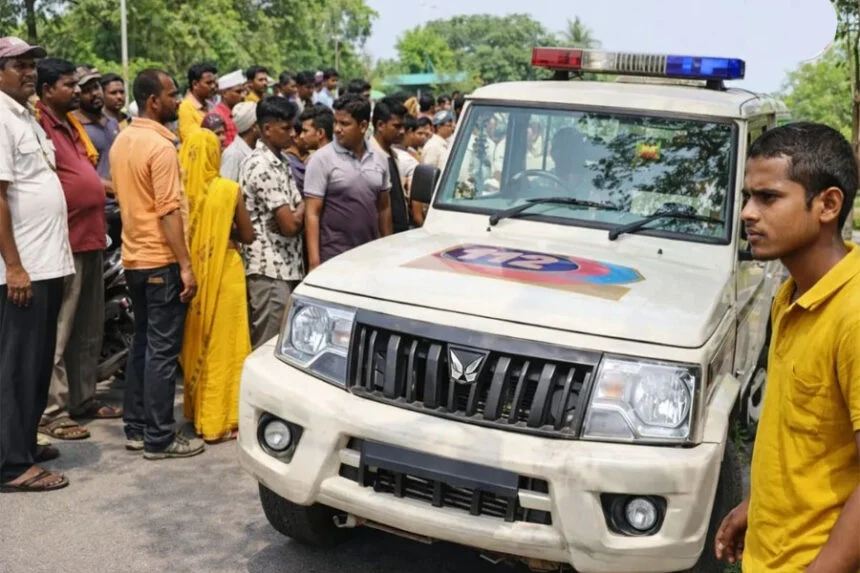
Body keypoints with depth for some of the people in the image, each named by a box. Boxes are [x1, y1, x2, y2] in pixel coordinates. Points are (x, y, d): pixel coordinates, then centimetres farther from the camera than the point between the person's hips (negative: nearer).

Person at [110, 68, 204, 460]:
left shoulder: (121, 141, 12)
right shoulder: (160, 146, -16)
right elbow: (169, 211, -21)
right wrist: (186, 265, -19)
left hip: (134, 258, 9)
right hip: (161, 261, -9)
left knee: (142, 344, 15)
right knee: (163, 351, -3)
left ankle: (136, 428, 22)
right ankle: (159, 438, 3)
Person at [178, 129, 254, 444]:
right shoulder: (229, 190, -10)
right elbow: (248, 235, -2)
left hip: (189, 272, 4)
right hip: (224, 271, -3)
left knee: (195, 342, 15)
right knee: (221, 345, 3)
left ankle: (196, 410, 26)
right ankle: (218, 420, 6)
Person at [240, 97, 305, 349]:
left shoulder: (278, 162, 14)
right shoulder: (263, 167, -16)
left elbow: (294, 214, 19)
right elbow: (289, 224, -19)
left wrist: (296, 213, -2)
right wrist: (302, 209, 0)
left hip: (286, 267, 9)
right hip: (271, 270, -9)